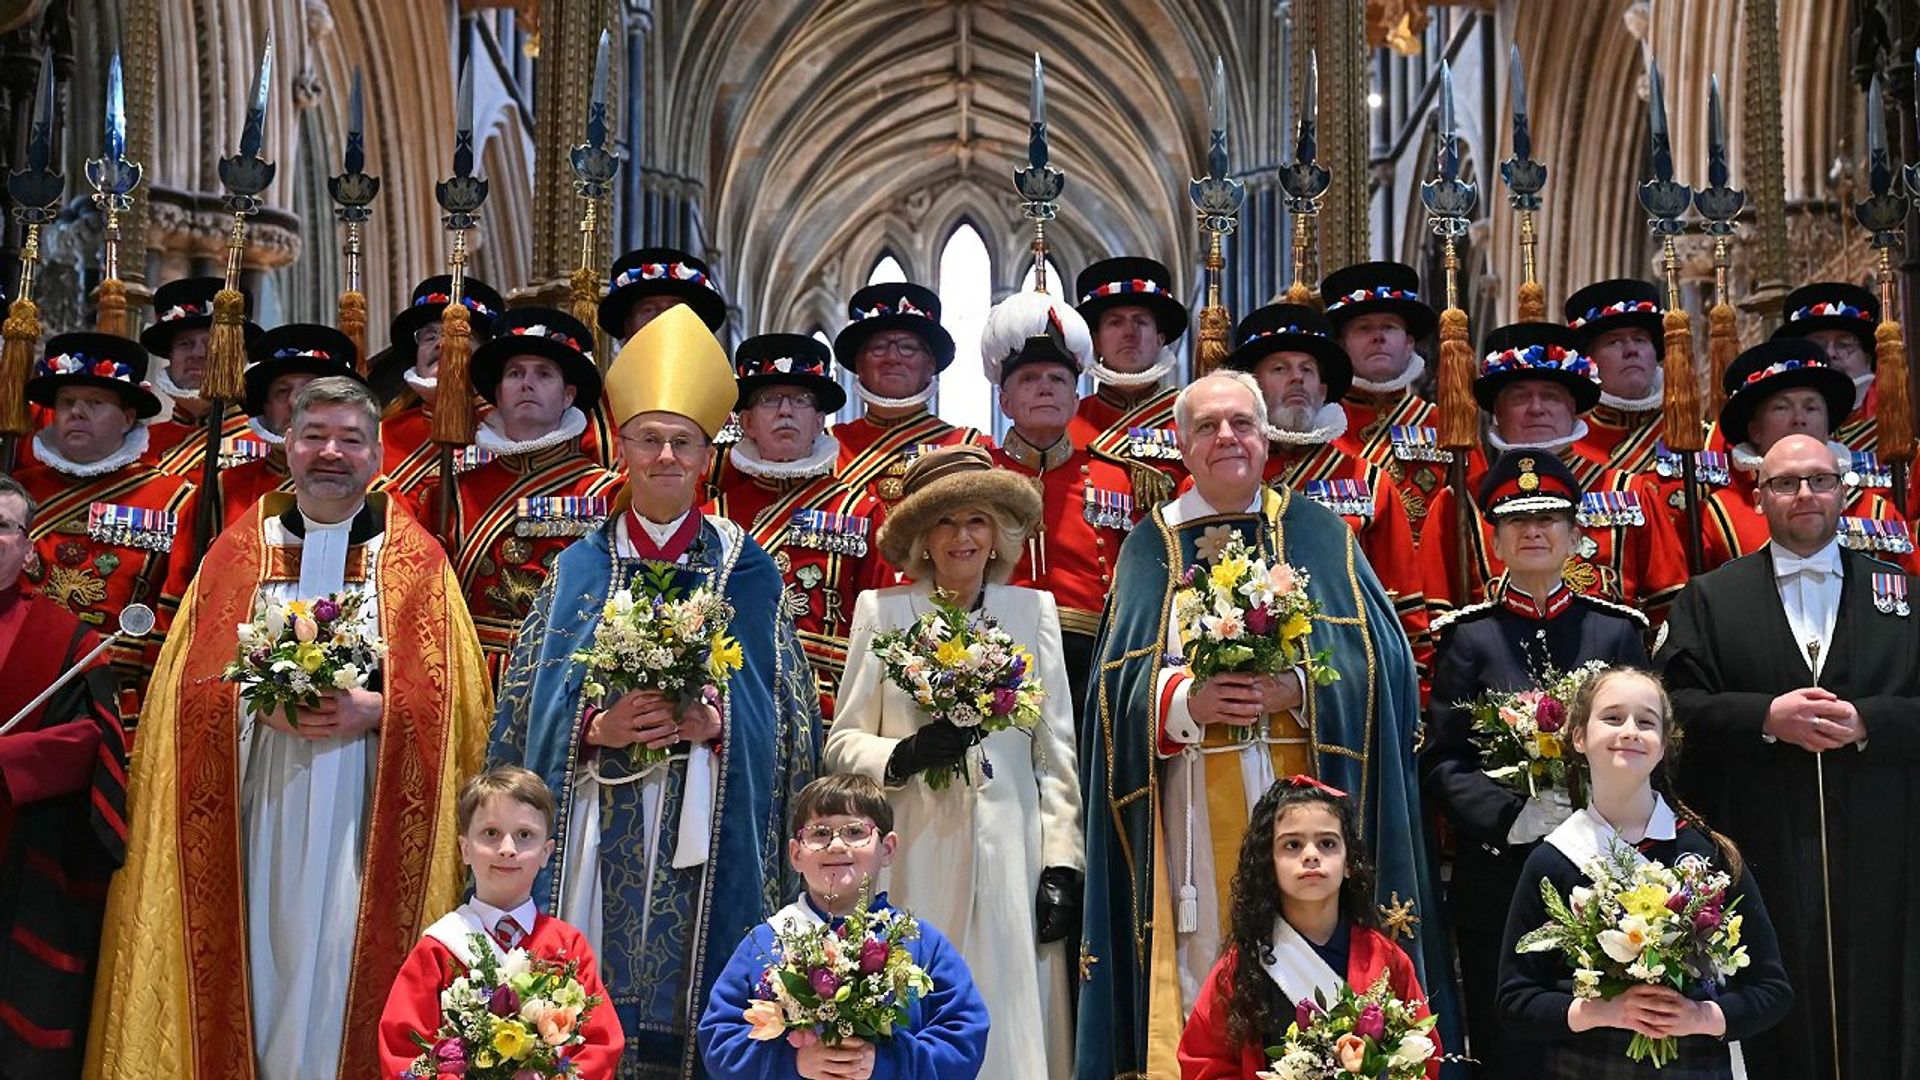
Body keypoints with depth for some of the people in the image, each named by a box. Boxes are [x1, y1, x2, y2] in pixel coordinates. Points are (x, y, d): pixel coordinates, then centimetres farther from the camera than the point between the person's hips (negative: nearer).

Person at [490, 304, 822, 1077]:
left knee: (688, 1006, 1)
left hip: (703, 843, 0)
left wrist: (713, 725, -14)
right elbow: (522, 712, 4)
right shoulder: (579, 568, 8)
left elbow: (788, 719, 3)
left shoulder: (744, 572, 5)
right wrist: (599, 729, -13)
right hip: (597, 837, 1)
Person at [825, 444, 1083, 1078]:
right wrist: (904, 756, -14)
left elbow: (1056, 751, 7)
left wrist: (1062, 864, 1)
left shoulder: (1033, 610, 7)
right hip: (912, 861, -1)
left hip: (1009, 858, 1)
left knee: (1007, 1024, 2)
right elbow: (842, 744, 5)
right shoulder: (881, 611, 4)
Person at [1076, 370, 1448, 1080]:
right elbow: (1122, 684, 2)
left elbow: (1376, 658, -1)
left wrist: (1297, 690, -17)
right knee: (1204, 972, -1)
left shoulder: (1317, 533, 9)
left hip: (1301, 799, 0)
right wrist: (1187, 701, -17)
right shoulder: (1151, 544, 10)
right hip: (1194, 816, 0)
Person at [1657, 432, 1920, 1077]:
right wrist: (1766, 716, -15)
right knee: (1773, 1027, 4)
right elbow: (1676, 704, -1)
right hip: (1758, 852, -1)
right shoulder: (1709, 598, 9)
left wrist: (1864, 721, -14)